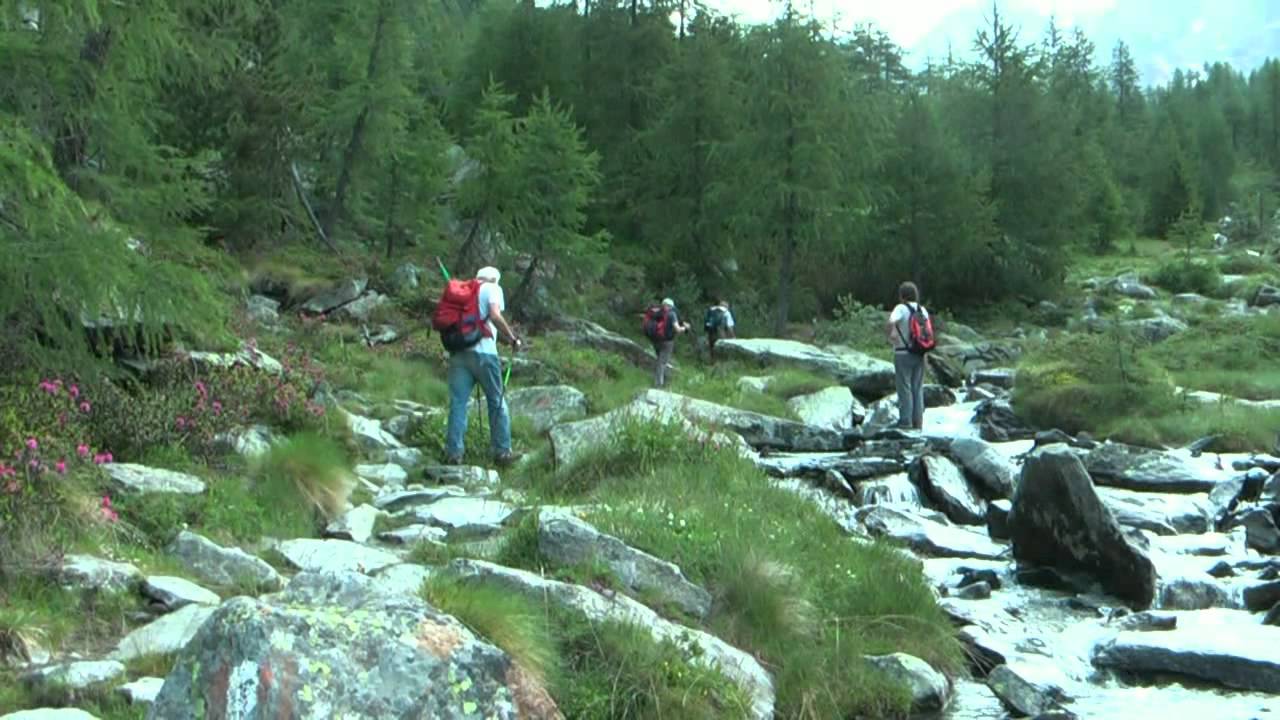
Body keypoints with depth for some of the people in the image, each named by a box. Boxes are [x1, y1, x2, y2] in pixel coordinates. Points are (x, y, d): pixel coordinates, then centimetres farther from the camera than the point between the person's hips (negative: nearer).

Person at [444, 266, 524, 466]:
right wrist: (513, 339, -7)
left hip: (458, 351, 4)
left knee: (458, 403, 4)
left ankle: (453, 453, 0)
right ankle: (502, 452, 9)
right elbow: (495, 316, -13)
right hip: (483, 351, -4)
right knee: (497, 402, 7)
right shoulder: (493, 289, 4)